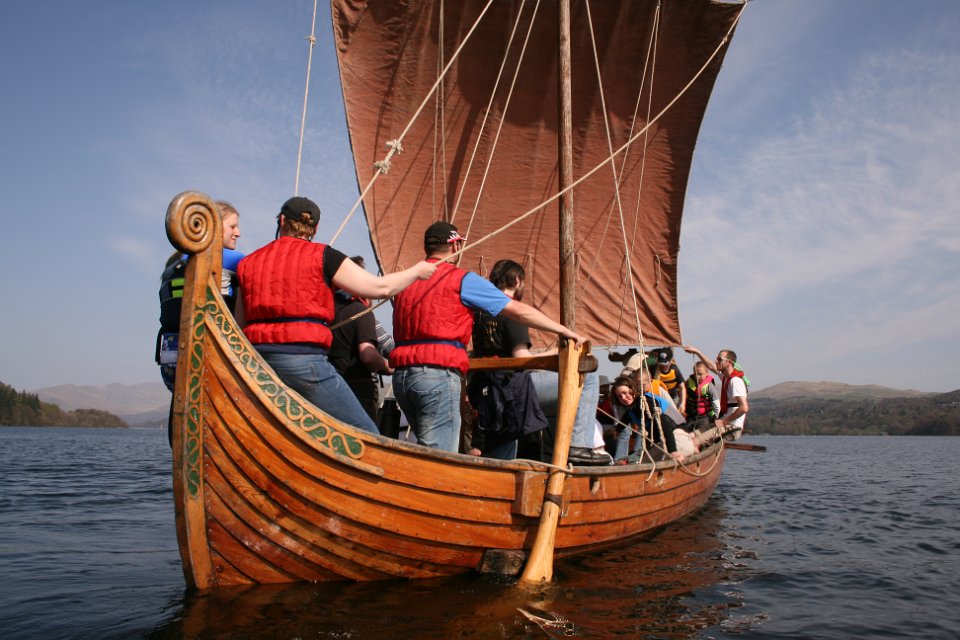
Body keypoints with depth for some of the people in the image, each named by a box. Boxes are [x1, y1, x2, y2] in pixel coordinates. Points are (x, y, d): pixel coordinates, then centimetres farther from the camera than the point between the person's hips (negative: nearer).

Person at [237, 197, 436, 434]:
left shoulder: (249, 262, 15)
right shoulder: (321, 256, 2)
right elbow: (381, 288, 5)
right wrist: (417, 271, 21)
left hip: (256, 361, 5)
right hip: (303, 358, -5)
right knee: (366, 437, 1)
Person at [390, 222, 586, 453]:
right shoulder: (461, 279, -2)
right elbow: (519, 311, -1)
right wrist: (564, 331, 7)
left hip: (401, 375, 8)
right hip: (438, 374, -7)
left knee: (428, 450, 20)